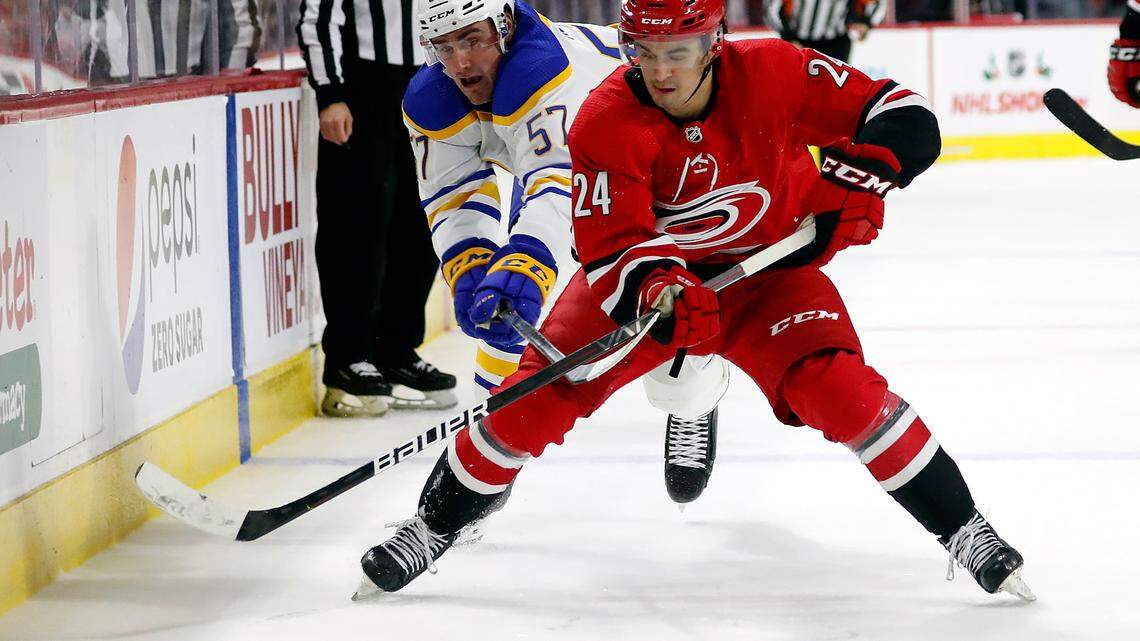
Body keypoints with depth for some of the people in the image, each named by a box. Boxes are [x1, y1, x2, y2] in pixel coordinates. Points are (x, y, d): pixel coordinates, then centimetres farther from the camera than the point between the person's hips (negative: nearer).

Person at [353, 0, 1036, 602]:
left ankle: (965, 531, -7)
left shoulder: (773, 74, -24)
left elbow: (906, 119, -18)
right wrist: (652, 285, -48)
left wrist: (856, 178, -36)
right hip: (649, 269, 1)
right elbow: (609, 244, -27)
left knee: (841, 389, -22)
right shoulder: (606, 124, -24)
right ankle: (433, 527, 7)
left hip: (768, 266, 0)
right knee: (547, 384, -12)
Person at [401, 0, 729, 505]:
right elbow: (454, 197, -18)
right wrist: (469, 272, -39)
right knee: (508, 309, -8)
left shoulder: (547, 69, -43)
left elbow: (559, 185, -54)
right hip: (545, 165, 6)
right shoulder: (432, 104, -20)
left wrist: (522, 267, -69)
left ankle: (693, 409, 19)